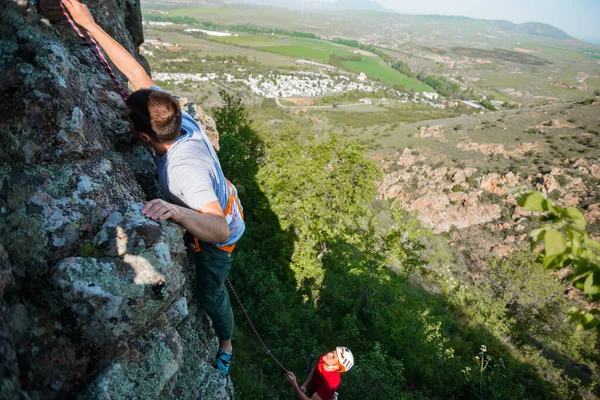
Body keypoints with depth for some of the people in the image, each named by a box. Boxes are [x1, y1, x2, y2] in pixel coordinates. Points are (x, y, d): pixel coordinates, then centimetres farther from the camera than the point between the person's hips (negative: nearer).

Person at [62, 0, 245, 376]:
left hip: (218, 232, -6)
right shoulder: (178, 116, -23)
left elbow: (219, 230, -55)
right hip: (223, 201, 7)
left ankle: (226, 344, 42)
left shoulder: (185, 169, -46)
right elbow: (138, 73, -14)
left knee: (209, 292, 14)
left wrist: (177, 212, -71)